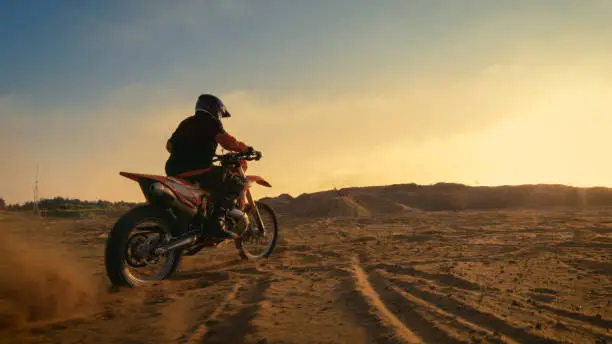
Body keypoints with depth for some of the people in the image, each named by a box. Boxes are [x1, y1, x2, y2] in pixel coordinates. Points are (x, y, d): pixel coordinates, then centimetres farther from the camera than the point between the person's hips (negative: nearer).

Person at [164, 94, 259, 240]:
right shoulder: (210, 121, 2)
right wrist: (247, 149, -1)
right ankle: (214, 223, -19)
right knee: (236, 183, -6)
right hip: (196, 171, -9)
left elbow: (169, 145, 29)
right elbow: (226, 141, -13)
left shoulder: (186, 122, 25)